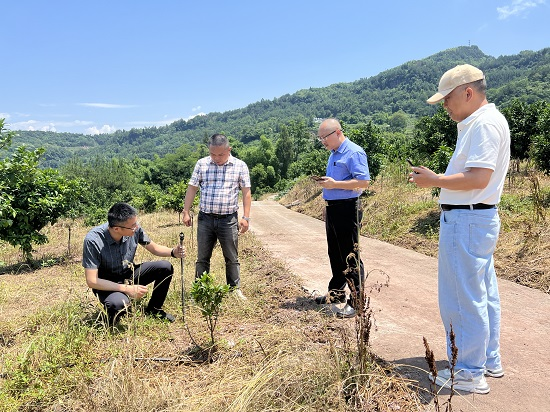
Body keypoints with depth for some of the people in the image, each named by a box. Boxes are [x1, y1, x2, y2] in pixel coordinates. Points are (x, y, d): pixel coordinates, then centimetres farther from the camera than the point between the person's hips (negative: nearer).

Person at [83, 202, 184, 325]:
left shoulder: (135, 229, -17)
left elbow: (154, 248, 2)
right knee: (119, 303, -37)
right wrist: (127, 289, -30)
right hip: (107, 284, -5)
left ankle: (153, 309, 11)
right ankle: (111, 322, 2)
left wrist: (173, 252, -19)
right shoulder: (93, 240, -29)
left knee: (165, 267, -13)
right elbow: (91, 281, -27)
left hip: (130, 274, 5)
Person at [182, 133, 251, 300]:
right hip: (205, 218, 2)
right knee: (202, 258, 8)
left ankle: (235, 289, 20)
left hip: (229, 219, -1)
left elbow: (246, 192, 1)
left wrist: (246, 217, -5)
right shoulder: (201, 164, 4)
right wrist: (186, 212, 4)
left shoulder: (240, 166, 0)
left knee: (232, 258, 7)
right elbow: (192, 188, 7)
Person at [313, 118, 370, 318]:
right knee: (335, 254, 18)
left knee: (350, 256, -4)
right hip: (332, 209, 10)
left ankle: (356, 301, 5)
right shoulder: (333, 154, 16)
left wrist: (334, 184, -22)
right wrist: (324, 182, 10)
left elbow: (363, 182, -21)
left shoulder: (354, 152, -13)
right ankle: (337, 292, 32)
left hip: (347, 209, -10)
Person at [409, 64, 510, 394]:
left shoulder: (484, 124, -17)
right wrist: (437, 179, 9)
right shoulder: (484, 122, 16)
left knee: (463, 299, -1)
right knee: (484, 295, 18)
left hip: (466, 221, -11)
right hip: (479, 218, 11)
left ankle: (470, 374, 11)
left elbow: (478, 179, -25)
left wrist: (434, 180, -15)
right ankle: (490, 361, 32)